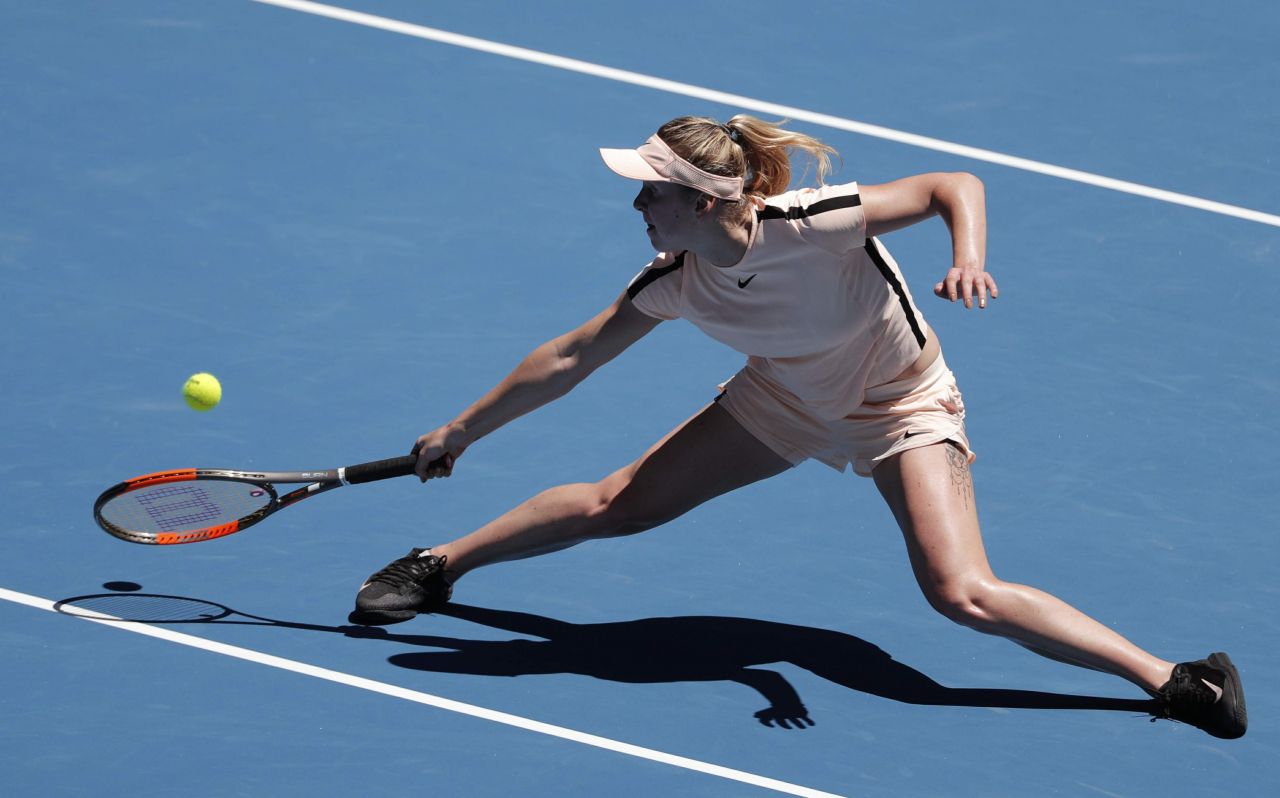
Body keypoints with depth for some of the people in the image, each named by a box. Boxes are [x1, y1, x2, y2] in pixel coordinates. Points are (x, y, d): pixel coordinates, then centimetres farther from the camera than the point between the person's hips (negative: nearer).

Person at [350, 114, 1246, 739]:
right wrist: (462, 431, 0)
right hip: (785, 398, 5)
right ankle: (439, 565, 26)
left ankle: (1171, 680, -19)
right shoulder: (677, 279, -20)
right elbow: (570, 359, -6)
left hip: (902, 409, -5)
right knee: (616, 504, 3)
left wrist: (969, 260, -48)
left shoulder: (812, 222, -36)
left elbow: (955, 186, -28)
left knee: (963, 594, -23)